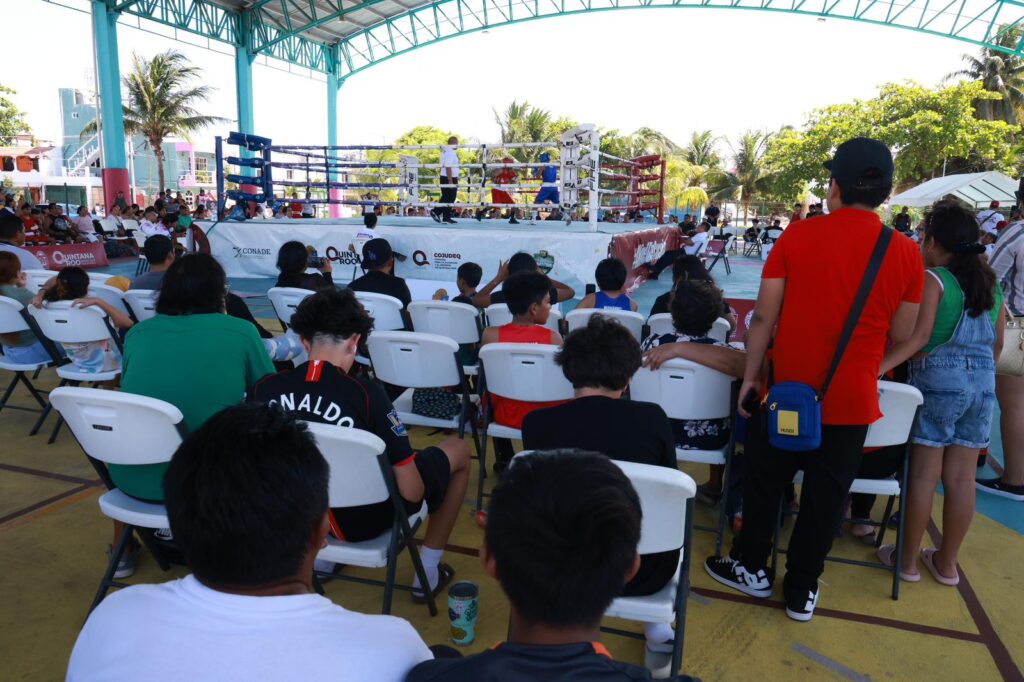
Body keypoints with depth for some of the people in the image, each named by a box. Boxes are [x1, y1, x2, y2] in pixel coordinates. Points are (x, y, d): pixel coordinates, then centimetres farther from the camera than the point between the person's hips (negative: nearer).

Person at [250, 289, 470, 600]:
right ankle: (429, 573, 23)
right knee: (458, 449, 16)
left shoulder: (262, 389, -13)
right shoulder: (367, 395, -26)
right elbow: (412, 492, -23)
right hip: (362, 520, -5)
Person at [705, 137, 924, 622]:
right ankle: (802, 589, 28)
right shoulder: (906, 254, -4)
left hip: (788, 387, -1)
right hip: (851, 398, 1)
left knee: (764, 479, 17)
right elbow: (901, 336, 2)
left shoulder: (797, 236, -9)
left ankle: (751, 567, 32)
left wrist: (750, 377, 0)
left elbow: (763, 316, -9)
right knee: (826, 493, 14)